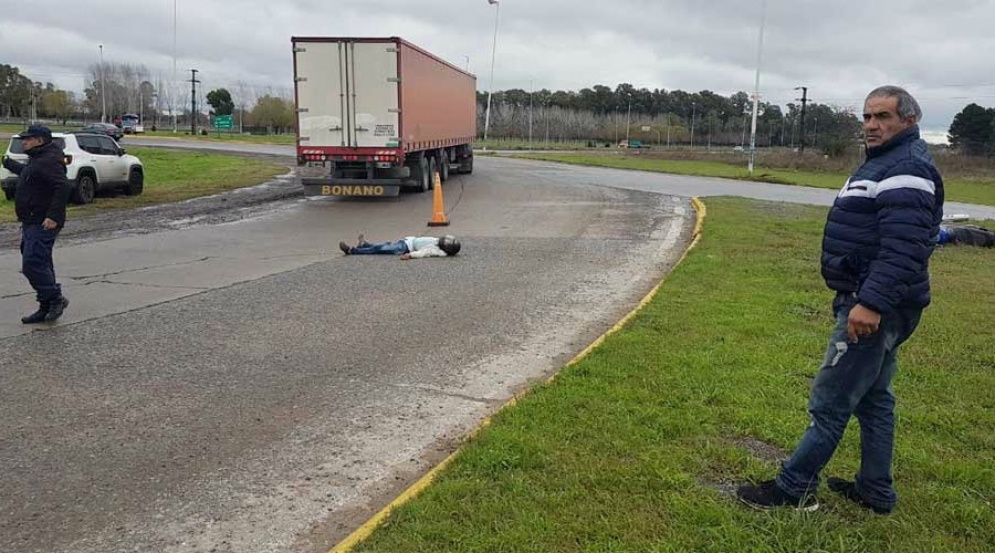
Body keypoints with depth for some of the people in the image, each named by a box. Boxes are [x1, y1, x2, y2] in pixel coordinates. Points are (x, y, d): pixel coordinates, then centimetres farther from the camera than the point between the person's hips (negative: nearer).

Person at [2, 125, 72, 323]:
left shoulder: (49, 161, -16)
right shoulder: (36, 160, 18)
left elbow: (62, 187, -29)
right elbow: (25, 172, 42)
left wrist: (54, 216, -34)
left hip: (43, 224, -11)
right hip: (32, 223, 11)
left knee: (32, 265, -14)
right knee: (40, 266, 12)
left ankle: (56, 299, -2)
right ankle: (47, 307, 18)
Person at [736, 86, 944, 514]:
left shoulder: (907, 169, -17)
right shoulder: (885, 161, 17)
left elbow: (902, 249, -27)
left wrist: (871, 302, -32)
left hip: (875, 308, -11)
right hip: (872, 303, 11)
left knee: (829, 402, -4)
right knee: (873, 398, 17)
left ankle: (794, 487, 7)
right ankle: (875, 491, 29)